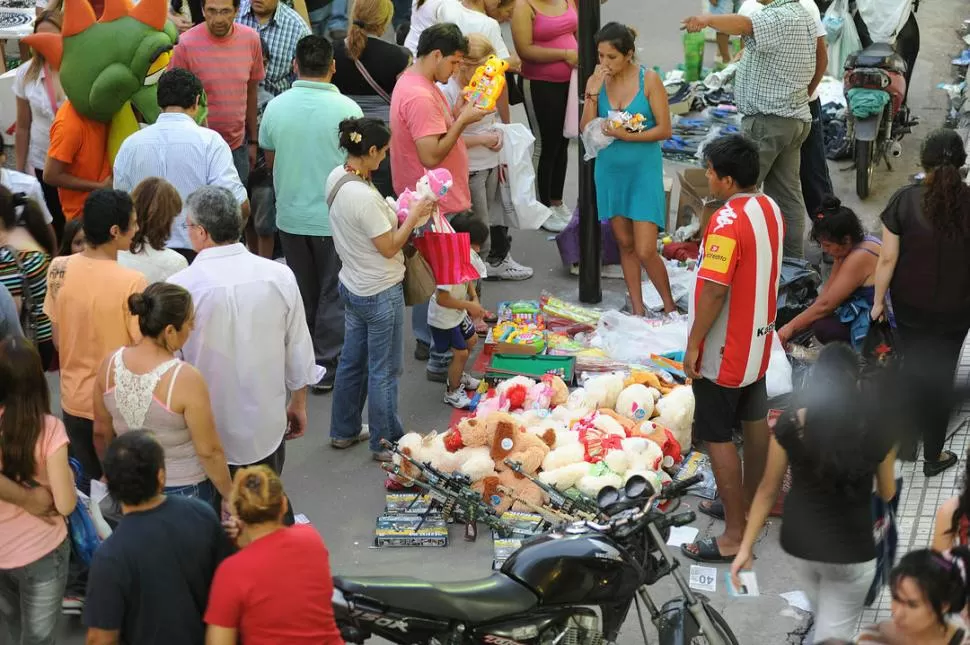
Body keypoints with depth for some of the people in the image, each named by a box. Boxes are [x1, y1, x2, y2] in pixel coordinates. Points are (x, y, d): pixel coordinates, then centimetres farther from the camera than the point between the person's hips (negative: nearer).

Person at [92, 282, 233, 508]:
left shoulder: (109, 364, -11)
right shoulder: (186, 380, -27)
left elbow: (101, 432, 2)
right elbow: (208, 452, -19)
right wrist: (230, 497, -4)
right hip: (184, 490, -5)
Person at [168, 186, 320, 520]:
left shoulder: (180, 287, -19)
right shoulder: (279, 276, -8)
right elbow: (299, 349, 2)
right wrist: (298, 403, 18)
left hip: (206, 432, -3)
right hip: (266, 425, 3)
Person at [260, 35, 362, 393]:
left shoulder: (276, 107, -6)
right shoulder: (346, 109, -17)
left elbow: (270, 159, 8)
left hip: (291, 216, 4)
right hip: (334, 218, -4)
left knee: (302, 293, 19)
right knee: (333, 296, 8)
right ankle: (327, 367, 9)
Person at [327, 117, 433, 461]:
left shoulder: (337, 178, -2)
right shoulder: (364, 197, -30)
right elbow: (389, 247, -21)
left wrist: (399, 213, 3)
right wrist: (413, 217, -10)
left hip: (352, 286, 9)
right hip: (381, 293, -9)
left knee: (352, 361, 22)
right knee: (384, 370, 6)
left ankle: (344, 431, 35)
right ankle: (385, 443, 18)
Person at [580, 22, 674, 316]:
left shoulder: (649, 79, -10)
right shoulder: (596, 81, -1)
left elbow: (664, 129, -10)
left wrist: (626, 135, -20)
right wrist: (593, 94, -16)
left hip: (643, 170, -4)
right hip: (610, 170, 4)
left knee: (645, 251, -8)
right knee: (625, 244, 11)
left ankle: (670, 307, 13)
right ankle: (638, 309, 22)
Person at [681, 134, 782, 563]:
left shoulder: (728, 222, -26)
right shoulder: (769, 209, 2)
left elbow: (715, 290, -27)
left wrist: (694, 344, -18)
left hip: (722, 350, -9)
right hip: (757, 339, 9)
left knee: (717, 436, -1)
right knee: (754, 422, 20)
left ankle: (734, 535, 2)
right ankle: (748, 505, 36)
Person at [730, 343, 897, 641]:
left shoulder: (789, 425, -13)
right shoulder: (876, 431, -16)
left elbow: (768, 490, -7)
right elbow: (887, 494, -1)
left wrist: (746, 547, 0)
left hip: (797, 543, 3)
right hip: (850, 552, -3)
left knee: (825, 615, 32)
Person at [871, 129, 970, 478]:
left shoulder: (905, 200, -17)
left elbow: (888, 258, -12)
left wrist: (878, 299, 2)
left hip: (910, 305, 1)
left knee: (913, 366, 23)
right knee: (940, 376, 11)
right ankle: (933, 456, 20)